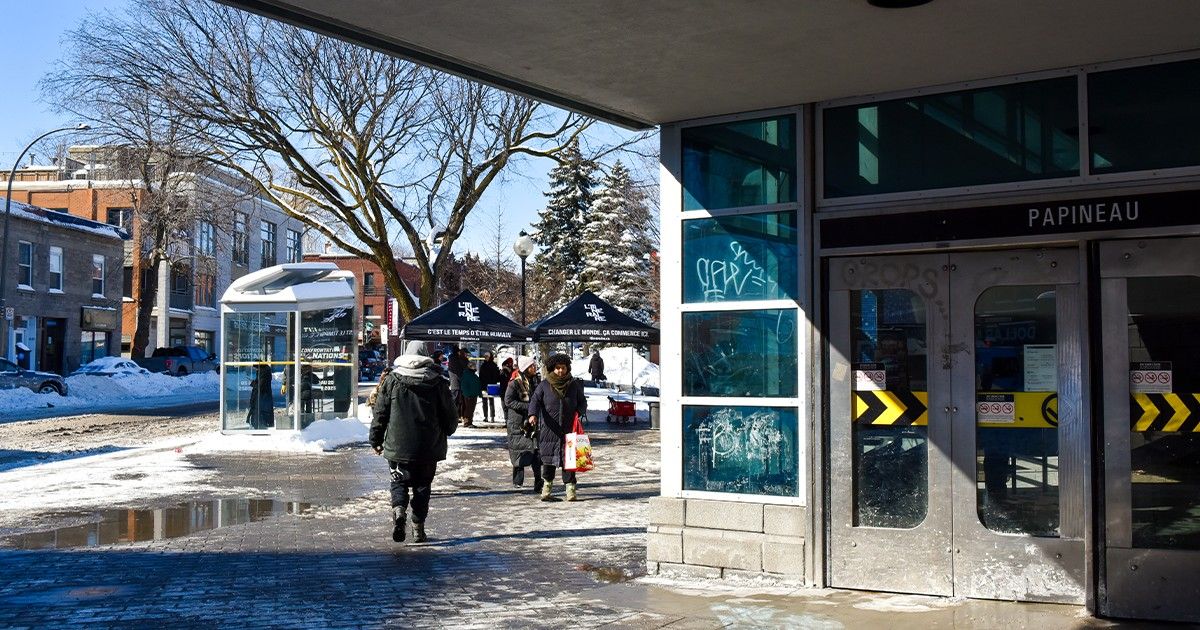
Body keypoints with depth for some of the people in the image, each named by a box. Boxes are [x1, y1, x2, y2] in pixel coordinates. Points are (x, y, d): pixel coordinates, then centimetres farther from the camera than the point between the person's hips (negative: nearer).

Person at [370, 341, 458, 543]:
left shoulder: (392, 381, -2)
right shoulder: (437, 383, -1)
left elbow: (380, 413, 1)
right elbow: (450, 416, 5)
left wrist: (376, 440, 11)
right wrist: (447, 430, 27)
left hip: (398, 445, -1)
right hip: (429, 449, 1)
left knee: (399, 481, 11)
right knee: (422, 485, 12)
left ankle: (398, 509, -16)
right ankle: (418, 528, 11)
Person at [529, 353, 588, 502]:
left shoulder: (574, 385, 10)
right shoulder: (544, 385, 4)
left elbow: (582, 402, 15)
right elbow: (535, 400, -1)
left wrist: (580, 412, -6)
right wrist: (533, 414, -20)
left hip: (569, 429, 1)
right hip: (549, 430, -1)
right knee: (549, 458, 2)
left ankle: (570, 489, 1)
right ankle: (546, 488, 13)